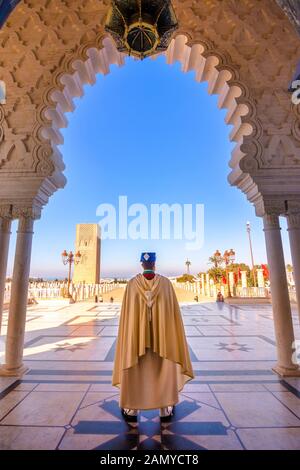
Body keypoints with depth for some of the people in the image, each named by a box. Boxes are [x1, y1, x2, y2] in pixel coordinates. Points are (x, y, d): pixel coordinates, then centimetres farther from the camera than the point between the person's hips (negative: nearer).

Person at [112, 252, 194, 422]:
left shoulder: (132, 283, -10)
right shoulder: (166, 282, -10)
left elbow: (126, 312, -6)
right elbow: (173, 310, -6)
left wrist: (129, 333, 6)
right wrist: (171, 330, 7)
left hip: (137, 332, 0)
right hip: (161, 332, 0)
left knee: (135, 370, 17)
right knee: (164, 370, 17)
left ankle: (132, 409, 29)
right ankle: (165, 410, 28)